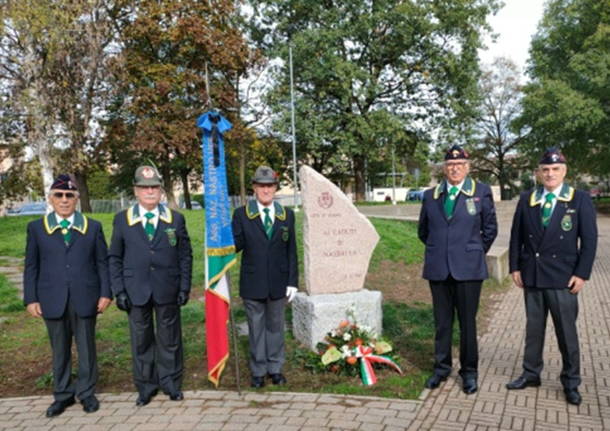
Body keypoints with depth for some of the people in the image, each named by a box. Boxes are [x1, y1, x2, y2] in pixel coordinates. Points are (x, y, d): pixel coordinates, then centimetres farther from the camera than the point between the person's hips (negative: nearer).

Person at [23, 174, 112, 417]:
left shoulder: (93, 227, 6)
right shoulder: (36, 228, 7)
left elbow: (102, 263, 3)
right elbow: (31, 266, 5)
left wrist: (105, 293, -4)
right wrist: (31, 299, -1)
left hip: (85, 299, 0)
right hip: (53, 300, 1)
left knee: (86, 347, 8)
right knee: (59, 350, 10)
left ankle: (86, 393, 22)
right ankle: (63, 394, 24)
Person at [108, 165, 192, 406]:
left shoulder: (175, 219, 3)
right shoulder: (122, 220, 3)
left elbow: (185, 255, 4)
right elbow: (114, 258, 4)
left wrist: (185, 287, -2)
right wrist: (118, 291, -3)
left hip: (167, 290, 0)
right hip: (136, 292, 0)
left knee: (169, 339, 10)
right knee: (141, 341, 10)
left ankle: (171, 383, 26)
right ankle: (146, 386, 25)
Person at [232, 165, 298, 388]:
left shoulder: (287, 215, 4)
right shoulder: (241, 214, -2)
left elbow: (291, 251, 4)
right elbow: (235, 245, -5)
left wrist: (292, 281, 0)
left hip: (278, 282, 2)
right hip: (252, 283, -1)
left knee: (275, 326, 13)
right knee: (256, 327, 9)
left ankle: (275, 368, 27)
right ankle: (258, 371, 22)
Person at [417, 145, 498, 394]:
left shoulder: (481, 192, 0)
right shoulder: (431, 195, 8)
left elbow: (490, 229, 7)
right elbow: (423, 231, 19)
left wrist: (475, 253, 7)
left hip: (468, 269, -2)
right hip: (438, 268, 3)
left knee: (468, 322, 5)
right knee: (442, 322, 11)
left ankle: (469, 372, 19)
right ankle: (441, 368, 24)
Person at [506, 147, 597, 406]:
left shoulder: (580, 200, -3)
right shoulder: (526, 199, 5)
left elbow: (589, 240, -4)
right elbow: (516, 236, 8)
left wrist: (581, 274, -9)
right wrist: (515, 267, 2)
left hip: (563, 278, -3)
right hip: (531, 277, 3)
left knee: (567, 332, 5)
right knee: (533, 328, 13)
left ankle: (571, 382, 20)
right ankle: (531, 374, 26)